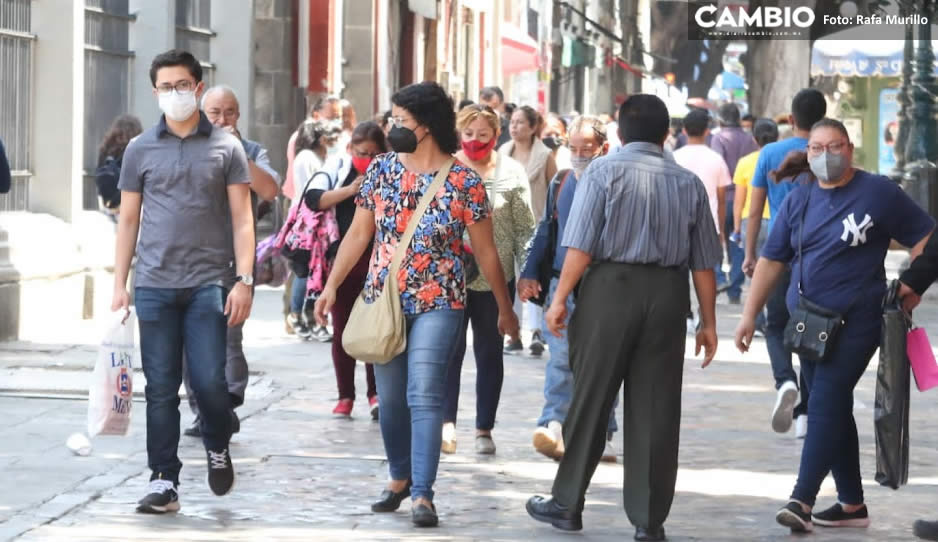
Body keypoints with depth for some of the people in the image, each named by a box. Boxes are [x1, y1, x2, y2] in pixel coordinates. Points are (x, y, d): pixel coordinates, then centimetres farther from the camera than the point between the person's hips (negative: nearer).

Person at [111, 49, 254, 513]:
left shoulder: (225, 147, 4)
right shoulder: (141, 149, 8)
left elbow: (241, 218, 2)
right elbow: (128, 219, 11)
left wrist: (244, 280, -7)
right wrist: (119, 284, 5)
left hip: (209, 283, -2)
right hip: (154, 285, 2)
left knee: (209, 381, -6)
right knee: (160, 388, 3)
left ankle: (217, 448, 23)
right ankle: (163, 480, 10)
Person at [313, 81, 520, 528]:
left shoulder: (464, 182, -7)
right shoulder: (381, 170, 3)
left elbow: (485, 252, 0)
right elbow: (358, 235, 9)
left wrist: (505, 309, 5)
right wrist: (332, 286, 3)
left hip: (437, 303, -4)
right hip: (382, 299, 4)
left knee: (424, 396, -13)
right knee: (390, 398, 10)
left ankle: (422, 494, -11)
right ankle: (400, 478, 27)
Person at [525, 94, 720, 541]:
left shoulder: (603, 172, 0)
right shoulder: (688, 183, 10)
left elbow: (581, 246, -9)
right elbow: (703, 262, 8)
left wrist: (560, 298, -6)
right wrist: (708, 322, 13)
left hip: (610, 287, -3)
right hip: (667, 293, 3)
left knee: (590, 400, 7)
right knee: (655, 408, 5)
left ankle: (567, 504, 16)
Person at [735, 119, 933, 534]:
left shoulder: (878, 192, -4)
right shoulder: (799, 200, 8)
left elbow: (925, 237, -2)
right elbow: (772, 259, 11)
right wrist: (750, 314, 8)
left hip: (856, 320, -6)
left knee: (826, 403, -16)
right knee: (834, 408, 10)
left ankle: (802, 500, -20)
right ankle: (852, 503, 19)